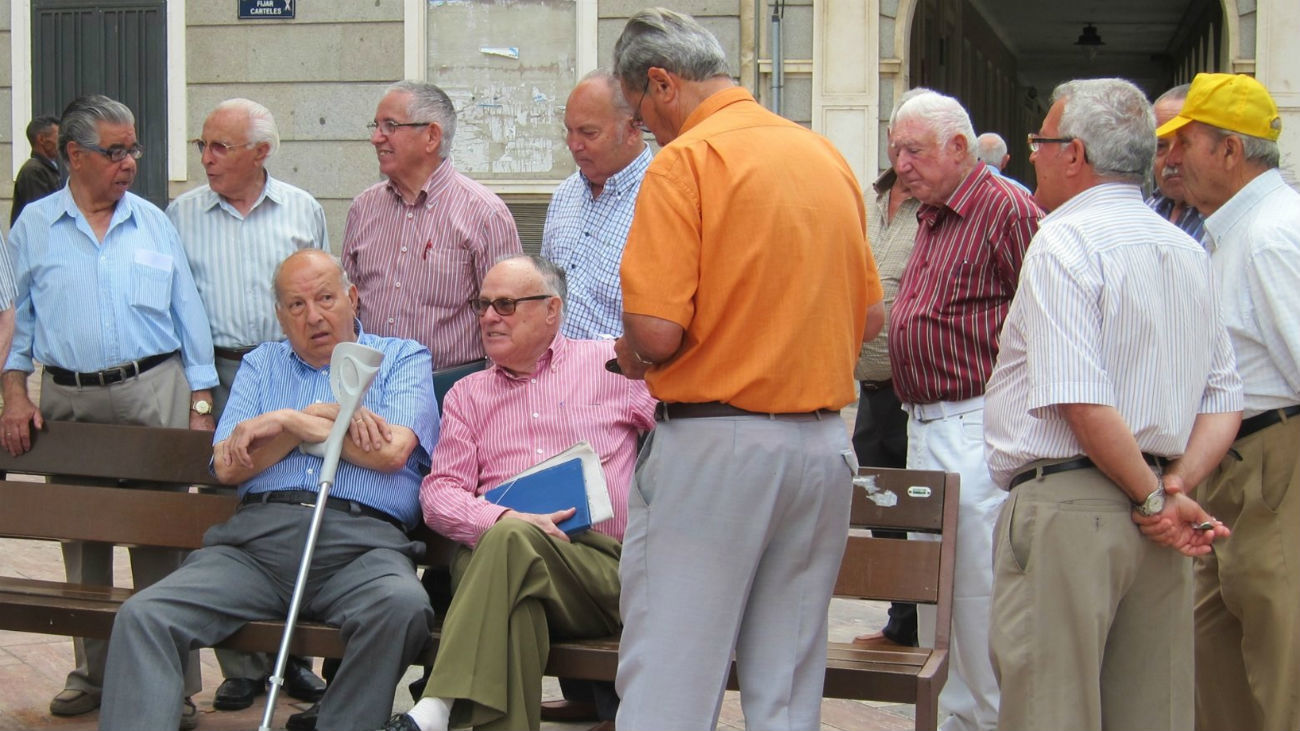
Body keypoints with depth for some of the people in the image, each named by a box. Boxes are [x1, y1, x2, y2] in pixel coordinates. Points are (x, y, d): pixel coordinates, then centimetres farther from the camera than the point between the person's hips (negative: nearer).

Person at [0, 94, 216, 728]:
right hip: (68, 400, 1)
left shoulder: (155, 224, 7)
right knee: (81, 540, 10)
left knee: (160, 538, -4)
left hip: (153, 391, -1)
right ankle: (92, 673, 24)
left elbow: (188, 315, 8)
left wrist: (200, 402, 3)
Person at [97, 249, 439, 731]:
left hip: (361, 542, -3)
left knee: (402, 606, -36)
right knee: (143, 614, -20)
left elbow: (391, 451, -3)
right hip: (257, 535, 3)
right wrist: (324, 415, 3)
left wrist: (291, 421, 3)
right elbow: (227, 466, 10)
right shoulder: (261, 364, 26)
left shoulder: (403, 358, 17)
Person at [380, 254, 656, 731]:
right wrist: (504, 520, -11)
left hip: (603, 563, -2)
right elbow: (439, 491, 11)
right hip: (491, 553, 2)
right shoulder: (467, 394, 24)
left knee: (510, 543, -35)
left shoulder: (612, 364, 16)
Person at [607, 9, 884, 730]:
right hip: (823, 442, 7)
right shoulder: (827, 155, 11)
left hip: (713, 443, -7)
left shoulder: (685, 161, -10)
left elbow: (657, 330, -18)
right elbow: (870, 314, 15)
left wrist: (634, 357, 3)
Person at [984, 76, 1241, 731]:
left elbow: (1082, 401, -20)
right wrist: (1176, 485, 2)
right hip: (1151, 526, 8)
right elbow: (1225, 399, 13)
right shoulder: (1188, 252, 15)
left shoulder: (1064, 241, -10)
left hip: (1066, 508, -8)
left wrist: (1153, 500, -10)